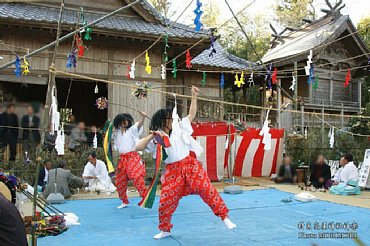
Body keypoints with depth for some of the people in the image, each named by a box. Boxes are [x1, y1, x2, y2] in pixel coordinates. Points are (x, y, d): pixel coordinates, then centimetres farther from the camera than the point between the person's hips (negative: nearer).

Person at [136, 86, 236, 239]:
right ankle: (165, 230, 23)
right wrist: (151, 136, -21)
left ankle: (225, 217, 1)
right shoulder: (155, 138, -3)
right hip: (172, 171, 0)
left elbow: (192, 114, 7)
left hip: (190, 165, 0)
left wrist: (194, 97, 0)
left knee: (207, 190, -11)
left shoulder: (179, 128, 2)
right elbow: (138, 147, -11)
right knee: (166, 201, 1)